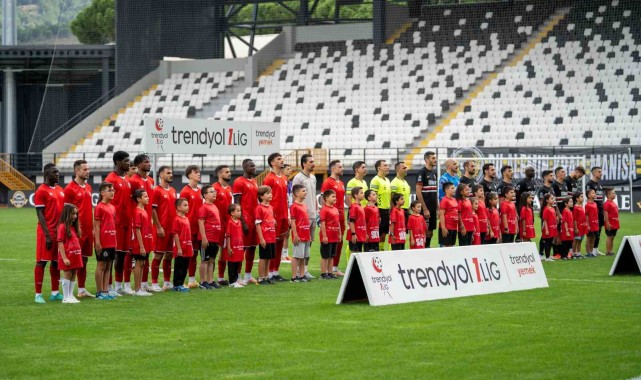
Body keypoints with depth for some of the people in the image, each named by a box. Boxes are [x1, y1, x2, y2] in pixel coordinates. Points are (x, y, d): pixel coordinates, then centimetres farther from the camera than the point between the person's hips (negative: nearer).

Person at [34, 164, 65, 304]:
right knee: (42, 262, -4)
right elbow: (40, 214, -12)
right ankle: (38, 294, -1)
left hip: (59, 232, 7)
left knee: (56, 262, 10)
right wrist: (47, 235, -16)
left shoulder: (61, 191, 13)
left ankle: (55, 293, 16)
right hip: (46, 232, -7)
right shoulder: (42, 191, -9)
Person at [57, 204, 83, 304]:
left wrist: (79, 254, 11)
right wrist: (64, 258, -19)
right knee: (67, 275, -2)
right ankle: (65, 298, 3)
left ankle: (71, 296, 17)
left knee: (73, 276, 10)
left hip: (75, 256, 8)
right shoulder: (62, 226, -11)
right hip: (67, 256, -7)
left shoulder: (74, 227, 13)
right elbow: (60, 243, -15)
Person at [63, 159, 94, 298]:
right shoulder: (70, 189, -9)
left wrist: (93, 225, 15)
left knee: (84, 259, 12)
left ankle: (82, 289, 18)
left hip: (88, 229, 7)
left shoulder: (88, 187, 14)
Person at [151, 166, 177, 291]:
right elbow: (153, 210, -11)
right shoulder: (157, 191, -8)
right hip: (162, 229, -7)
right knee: (158, 255, -4)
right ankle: (154, 283, 0)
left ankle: (167, 282, 18)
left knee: (169, 255, 10)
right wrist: (159, 227, -15)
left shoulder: (173, 191, 14)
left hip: (173, 228, 7)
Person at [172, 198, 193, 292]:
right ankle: (177, 285, 4)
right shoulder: (177, 219, -12)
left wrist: (191, 247, 18)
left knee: (185, 267, 12)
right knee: (179, 267, -2)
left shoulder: (186, 219, 13)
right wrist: (179, 248, -17)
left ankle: (181, 284, 20)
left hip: (187, 249, 8)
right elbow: (175, 235, -15)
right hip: (180, 250, -8)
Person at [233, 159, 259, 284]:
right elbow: (237, 204, -13)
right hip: (245, 220, -8)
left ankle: (248, 275, 17)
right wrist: (243, 222, -17)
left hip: (255, 219, 8)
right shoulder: (239, 182, -9)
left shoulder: (254, 182, 16)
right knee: (242, 248, -5)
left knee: (252, 247, 10)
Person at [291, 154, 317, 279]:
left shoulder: (313, 178, 15)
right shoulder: (298, 178, -10)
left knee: (309, 242, 10)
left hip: (312, 215, 8)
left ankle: (305, 269, 15)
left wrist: (317, 211, 16)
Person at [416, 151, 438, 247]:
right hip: (425, 208, -8)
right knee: (424, 231, -8)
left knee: (430, 231, 10)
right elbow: (418, 192, -14)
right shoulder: (422, 172, -10)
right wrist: (425, 209, -17)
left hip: (433, 208, 8)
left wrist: (437, 208, 13)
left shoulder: (434, 173, 14)